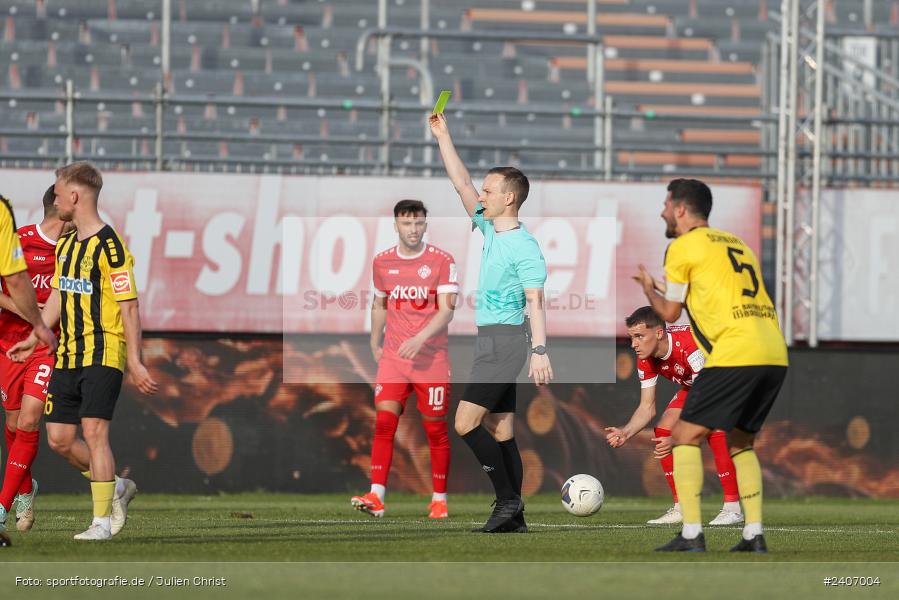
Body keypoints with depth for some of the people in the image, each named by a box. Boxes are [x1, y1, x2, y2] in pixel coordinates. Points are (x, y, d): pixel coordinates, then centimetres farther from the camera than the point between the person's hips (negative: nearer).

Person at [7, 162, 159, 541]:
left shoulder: (109, 246, -13)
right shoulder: (65, 245, 13)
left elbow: (129, 307, -14)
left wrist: (134, 361, -18)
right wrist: (33, 339, 23)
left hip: (103, 353, -8)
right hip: (67, 354, 8)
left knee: (93, 431, -14)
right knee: (59, 438, 6)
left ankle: (102, 521, -9)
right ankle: (116, 488, 26)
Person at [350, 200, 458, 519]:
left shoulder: (442, 261, -6)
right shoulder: (382, 262, 6)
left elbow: (446, 310, -13)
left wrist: (420, 339, -26)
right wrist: (375, 345, 19)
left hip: (432, 359, -2)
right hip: (393, 358, 2)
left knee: (436, 429, 2)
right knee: (384, 421, -11)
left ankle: (439, 500, 13)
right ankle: (376, 497, -17)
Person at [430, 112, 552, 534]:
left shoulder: (524, 246, -13)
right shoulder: (489, 229, 11)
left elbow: (535, 302, -19)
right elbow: (461, 183, 16)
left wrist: (539, 350, -29)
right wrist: (442, 135, 13)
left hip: (505, 340, -9)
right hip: (491, 341, 9)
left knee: (466, 423, -13)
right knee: (501, 432, 6)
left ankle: (507, 499, -11)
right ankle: (514, 515, 5)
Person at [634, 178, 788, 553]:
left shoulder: (683, 247, 4)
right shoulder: (737, 244, 24)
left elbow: (670, 313, 11)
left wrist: (648, 288, 31)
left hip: (734, 355, -7)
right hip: (775, 354, 7)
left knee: (684, 437, 1)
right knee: (740, 443, 21)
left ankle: (691, 534, -8)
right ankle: (754, 534, 10)